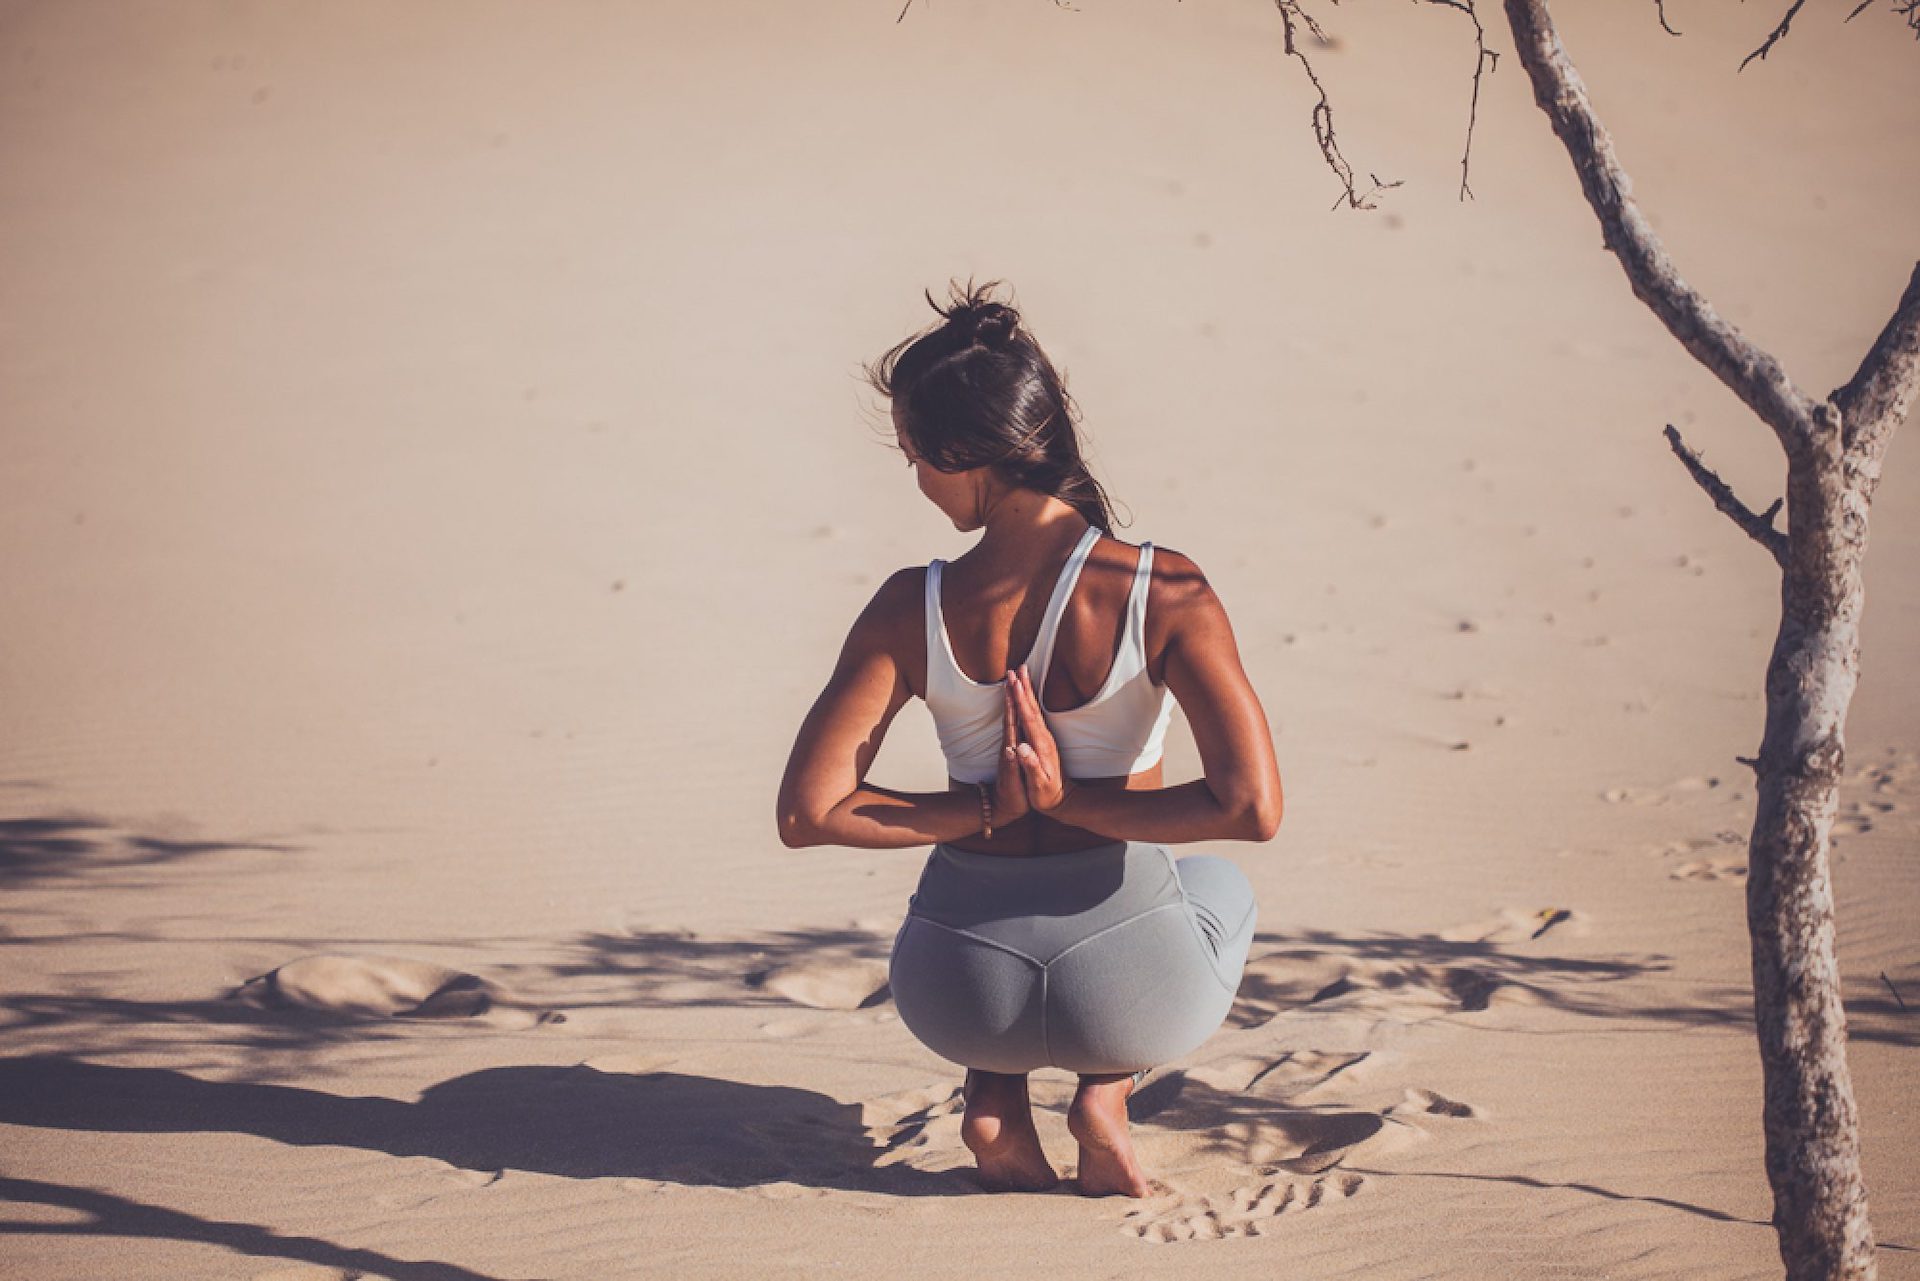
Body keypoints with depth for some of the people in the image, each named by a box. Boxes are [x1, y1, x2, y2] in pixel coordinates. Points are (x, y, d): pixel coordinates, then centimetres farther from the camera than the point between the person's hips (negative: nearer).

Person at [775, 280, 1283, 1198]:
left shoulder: (912, 609, -11)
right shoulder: (1163, 592, -15)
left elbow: (807, 813, -10)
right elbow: (1251, 809, -21)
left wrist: (987, 810, -4)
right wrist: (1076, 803, -10)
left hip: (957, 993, 2)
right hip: (1127, 990, -1)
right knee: (1219, 883, 37)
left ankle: (996, 1109, 17)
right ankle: (1107, 1095, 13)